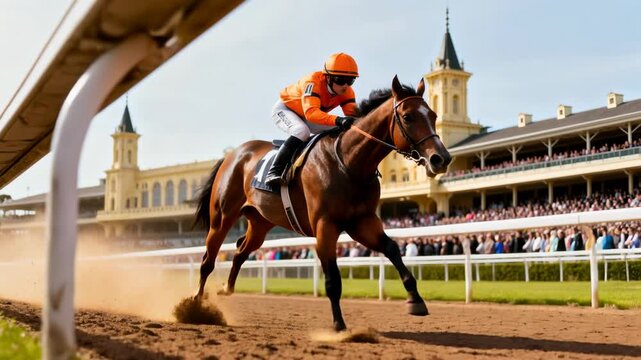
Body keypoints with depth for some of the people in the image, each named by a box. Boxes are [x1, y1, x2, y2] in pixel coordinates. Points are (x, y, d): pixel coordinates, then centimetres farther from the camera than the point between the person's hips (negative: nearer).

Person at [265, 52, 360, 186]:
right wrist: (337, 120, -65)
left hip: (306, 116, 7)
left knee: (340, 132, -6)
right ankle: (274, 172, -33)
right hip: (284, 109, -7)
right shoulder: (313, 82, -37)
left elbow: (352, 113, -22)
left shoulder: (346, 91, -18)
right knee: (302, 131, -35)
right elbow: (310, 112, -50)